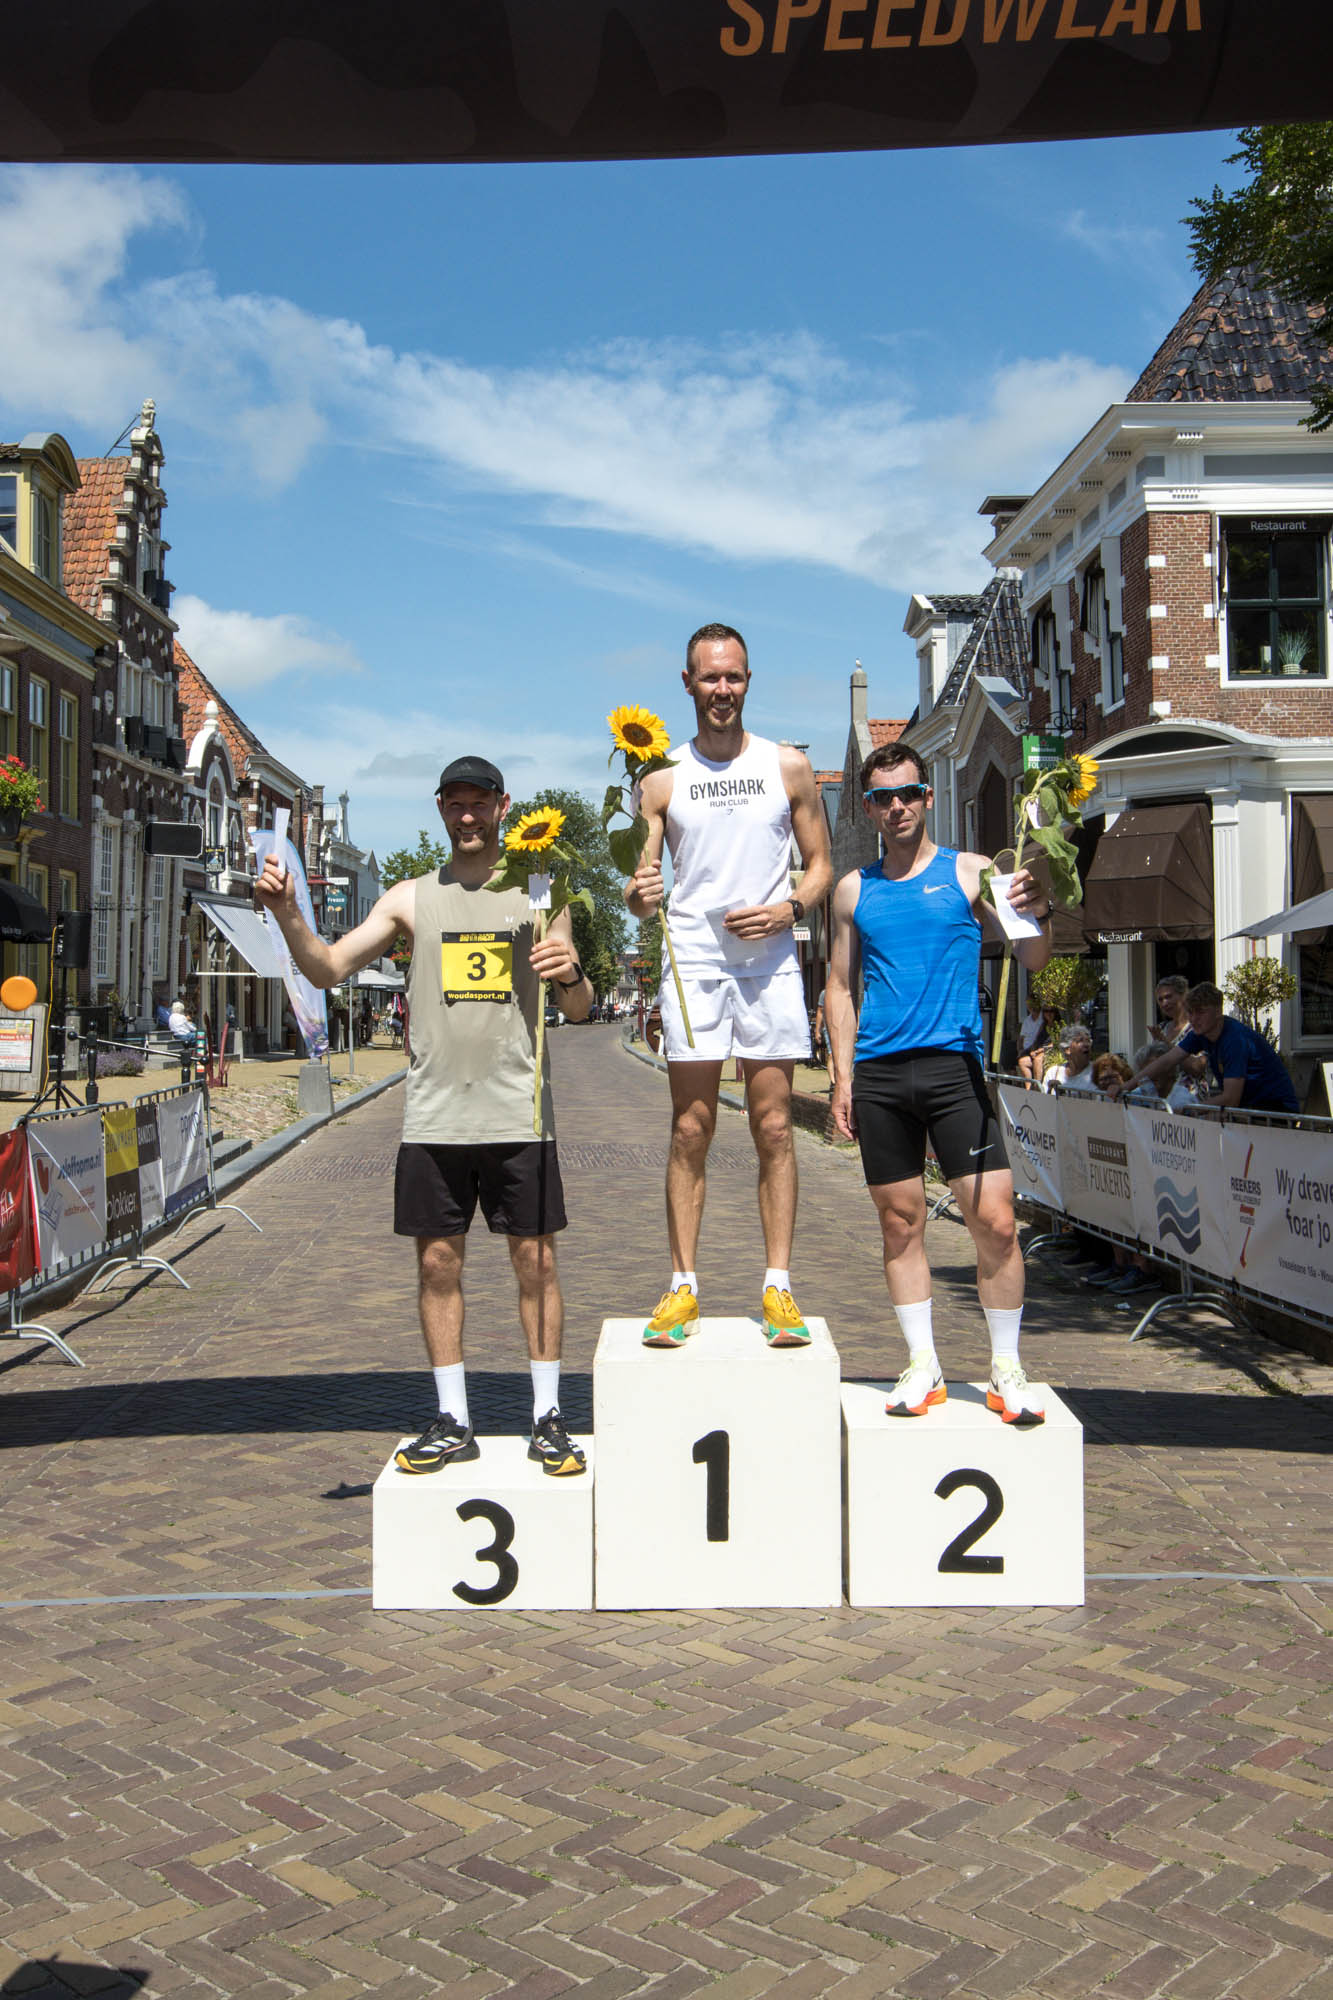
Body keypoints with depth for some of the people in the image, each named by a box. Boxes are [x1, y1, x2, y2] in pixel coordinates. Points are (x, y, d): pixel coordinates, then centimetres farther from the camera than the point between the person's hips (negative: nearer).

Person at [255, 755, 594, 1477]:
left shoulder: (538, 895, 8)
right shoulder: (411, 898, 10)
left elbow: (580, 1010, 7)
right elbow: (329, 968, 4)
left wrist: (570, 974, -15)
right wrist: (287, 913, -12)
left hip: (517, 1112, -1)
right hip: (434, 1115, 1)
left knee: (535, 1259, 1)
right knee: (438, 1261, 4)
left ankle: (547, 1418, 12)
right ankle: (452, 1422, 15)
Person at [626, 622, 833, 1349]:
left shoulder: (788, 767, 9)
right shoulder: (662, 781, 8)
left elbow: (820, 864, 11)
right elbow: (644, 890, 6)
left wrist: (789, 908, -9)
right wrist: (640, 895, -18)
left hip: (769, 961, 0)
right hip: (692, 961, 0)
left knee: (773, 1127, 1)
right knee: (690, 1129, 1)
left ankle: (778, 1287, 5)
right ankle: (682, 1286, 6)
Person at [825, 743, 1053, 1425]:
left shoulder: (969, 873, 6)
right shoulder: (854, 890, 13)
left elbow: (1032, 961, 1)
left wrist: (1038, 915, -22)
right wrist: (842, 1077, 6)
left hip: (954, 1064, -2)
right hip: (879, 1073, 2)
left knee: (995, 1221, -8)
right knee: (901, 1222, 7)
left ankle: (1006, 1368, 7)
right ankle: (923, 1365, 18)